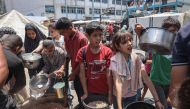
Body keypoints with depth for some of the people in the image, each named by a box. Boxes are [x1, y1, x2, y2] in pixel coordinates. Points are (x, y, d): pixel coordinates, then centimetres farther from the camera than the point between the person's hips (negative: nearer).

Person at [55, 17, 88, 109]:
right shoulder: (66, 37, -3)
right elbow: (68, 54, 4)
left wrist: (74, 73, -17)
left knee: (82, 93, 9)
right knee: (77, 89, 23)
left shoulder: (82, 39, -25)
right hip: (75, 70, 7)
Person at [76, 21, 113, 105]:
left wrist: (110, 93, -8)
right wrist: (85, 93, -7)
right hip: (90, 91, 0)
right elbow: (82, 73, -7)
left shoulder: (107, 51, -9)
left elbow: (109, 73, -8)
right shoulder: (82, 52, -9)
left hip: (105, 91, 0)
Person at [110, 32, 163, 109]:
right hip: (119, 97, -2)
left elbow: (146, 78, -14)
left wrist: (157, 100, -17)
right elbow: (118, 83, -30)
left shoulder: (136, 58, -11)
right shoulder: (115, 60, -22)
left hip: (133, 96, 3)